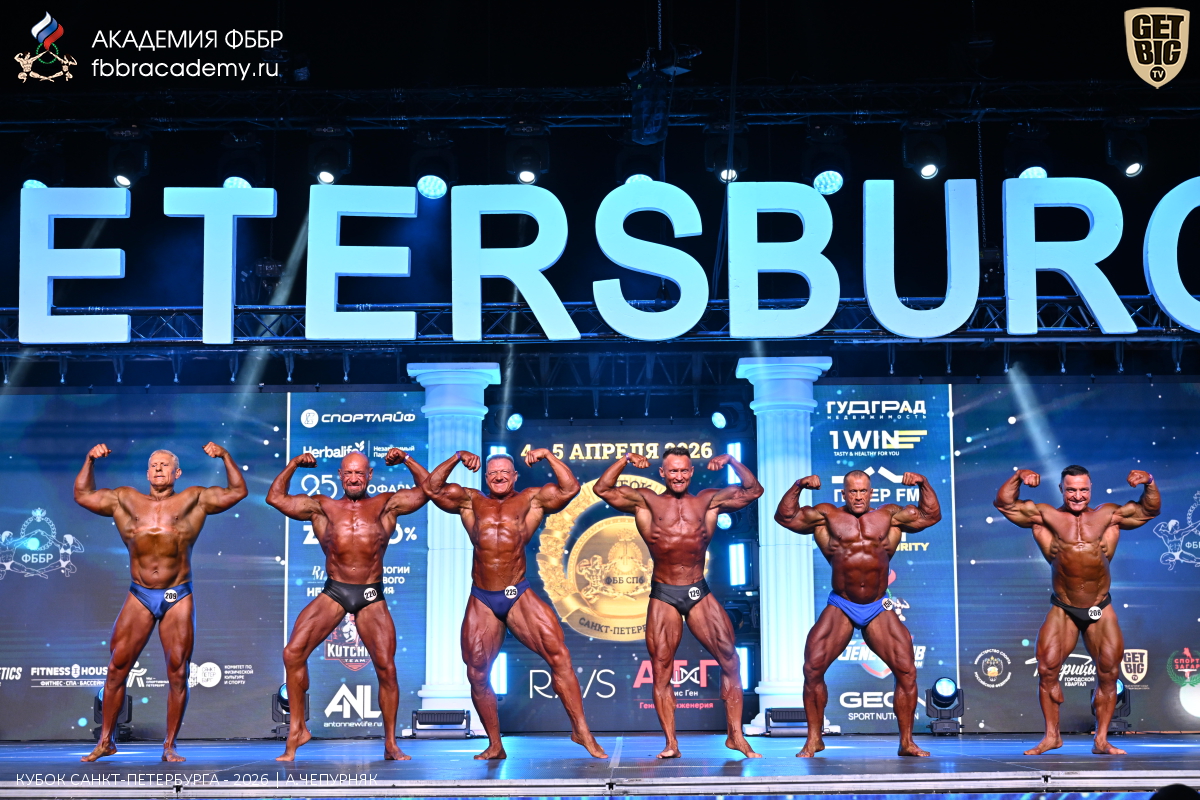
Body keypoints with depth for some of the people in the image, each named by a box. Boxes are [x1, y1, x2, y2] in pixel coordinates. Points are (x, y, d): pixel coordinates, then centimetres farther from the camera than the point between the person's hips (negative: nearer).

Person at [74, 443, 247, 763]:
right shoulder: (125, 500, 12)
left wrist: (225, 457, 1)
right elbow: (82, 495, 21)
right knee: (116, 669, 1)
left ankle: (170, 746, 8)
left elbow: (238, 491, 9)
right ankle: (106, 741, 13)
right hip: (139, 597, 2)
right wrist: (89, 460, 11)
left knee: (178, 674, -1)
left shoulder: (193, 500, 7)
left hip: (178, 598, -2)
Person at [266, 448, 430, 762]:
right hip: (333, 593, 1)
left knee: (386, 668, -6)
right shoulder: (322, 507, 12)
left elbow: (427, 490, 8)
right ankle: (297, 729, 3)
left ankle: (391, 744, 7)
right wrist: (293, 465, 9)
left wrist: (407, 460, 3)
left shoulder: (386, 505, 10)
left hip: (371, 597, -1)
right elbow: (275, 498, 12)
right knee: (293, 654, -13)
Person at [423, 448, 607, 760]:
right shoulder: (471, 501, 12)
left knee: (558, 654, -15)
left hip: (519, 597, -2)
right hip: (481, 602, 2)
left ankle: (581, 730, -9)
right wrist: (457, 458, -3)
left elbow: (570, 488, -3)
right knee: (477, 674, 4)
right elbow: (432, 488, 3)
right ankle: (495, 746, 17)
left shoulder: (531, 500, 8)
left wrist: (548, 455, -5)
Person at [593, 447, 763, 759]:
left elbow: (753, 491, 10)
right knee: (661, 671, -1)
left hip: (699, 593, 1)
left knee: (730, 660, -4)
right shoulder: (647, 502, 4)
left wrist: (732, 461, 0)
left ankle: (735, 735, 6)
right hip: (663, 596, -1)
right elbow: (602, 489, -1)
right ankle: (671, 743, 7)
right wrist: (625, 459, -6)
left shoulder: (708, 501, 7)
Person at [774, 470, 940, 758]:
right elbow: (786, 517, 3)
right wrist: (798, 486, -9)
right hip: (840, 608, -1)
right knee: (813, 668, -10)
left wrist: (923, 484, 0)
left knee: (906, 671, -6)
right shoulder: (828, 515, 4)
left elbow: (930, 515, 13)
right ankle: (814, 739, 4)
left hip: (878, 609, 1)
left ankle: (907, 742, 6)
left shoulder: (888, 515, 8)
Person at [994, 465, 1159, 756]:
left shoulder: (1108, 516, 5)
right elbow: (1005, 504, 1)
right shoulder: (1046, 516, 2)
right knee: (1046, 669, -7)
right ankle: (1051, 736, 7)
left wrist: (1149, 483, -5)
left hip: (1100, 611, 1)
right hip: (1063, 610, -1)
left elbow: (1150, 510, 12)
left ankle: (1101, 740, 12)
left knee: (1108, 673, 1)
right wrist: (1018, 478, -12)